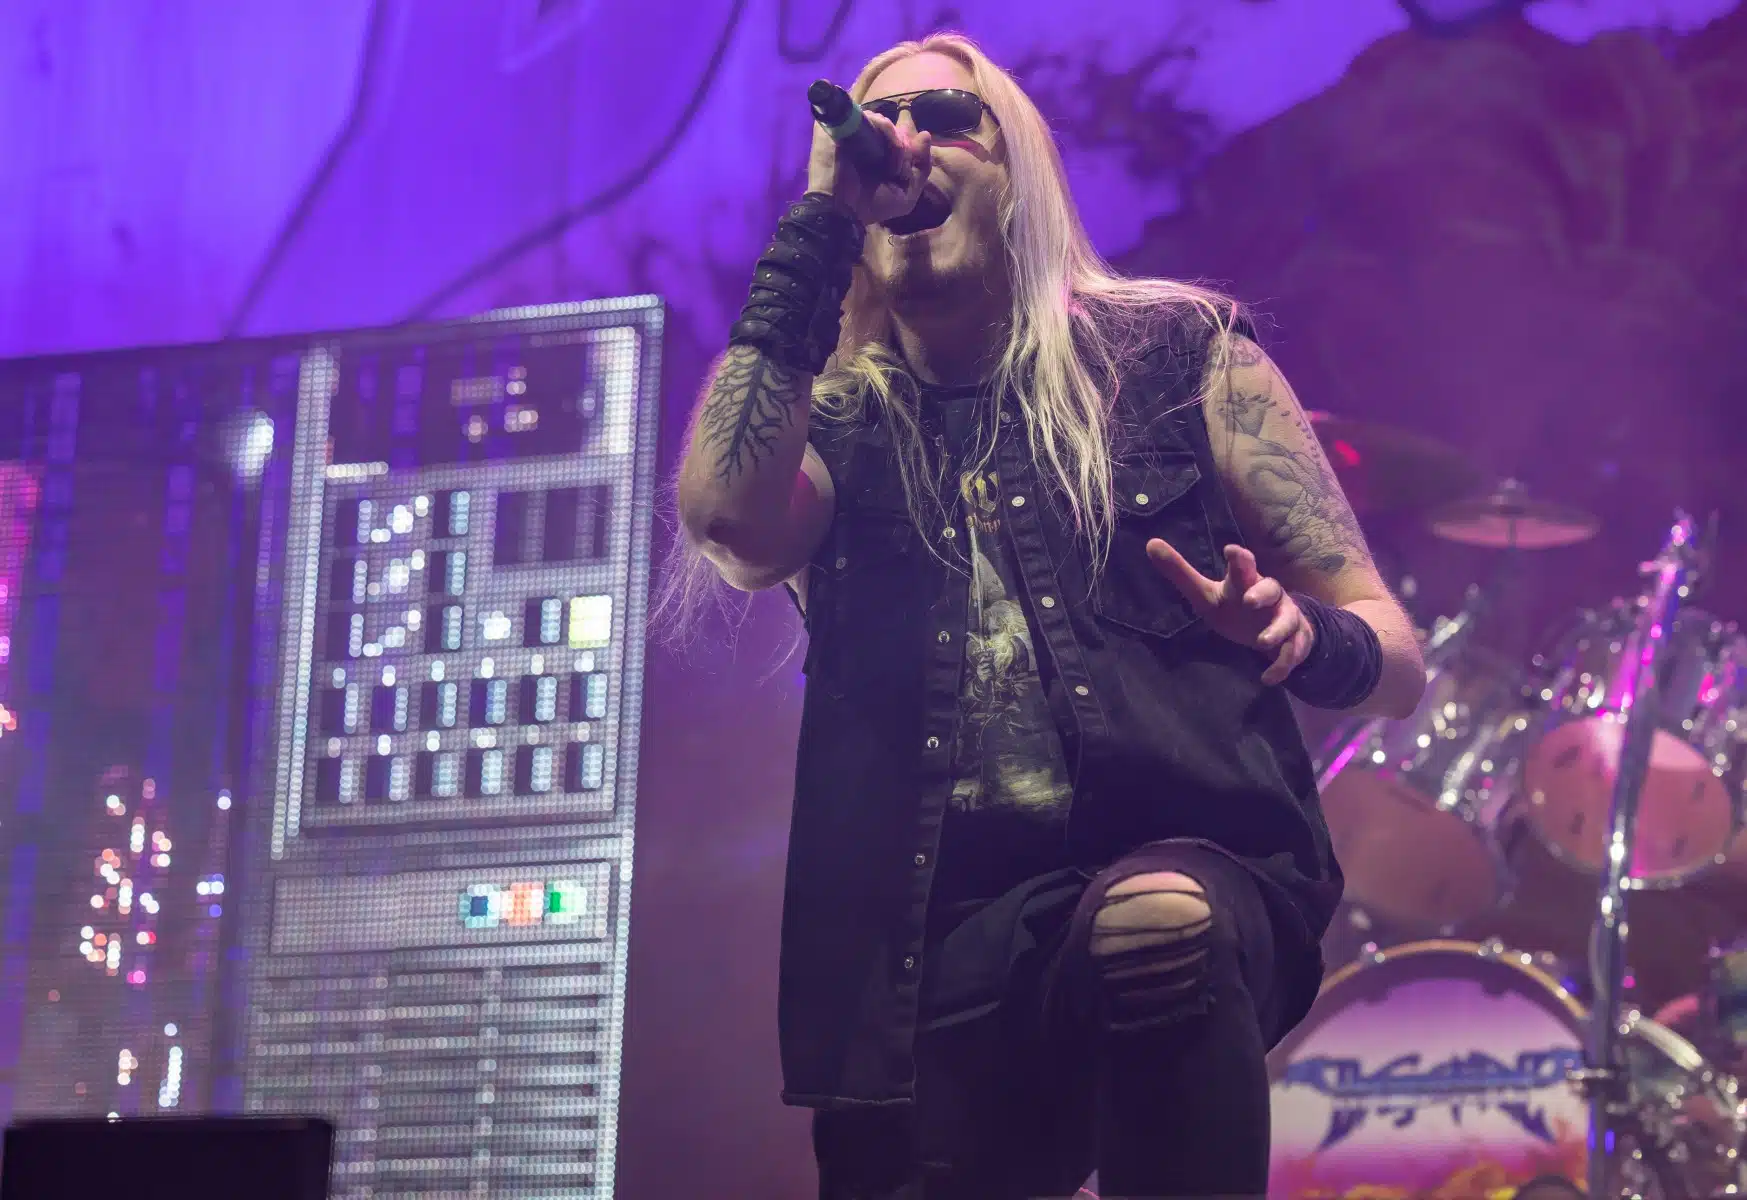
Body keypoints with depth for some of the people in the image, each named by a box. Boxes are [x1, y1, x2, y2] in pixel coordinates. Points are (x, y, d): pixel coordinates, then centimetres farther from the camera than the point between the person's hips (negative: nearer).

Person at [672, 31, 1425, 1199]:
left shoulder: (1177, 352, 10)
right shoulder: (840, 423, 14)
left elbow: (1395, 653, 10)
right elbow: (731, 528, -10)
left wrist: (1299, 640, -14)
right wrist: (815, 233, -3)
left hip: (1193, 871, -2)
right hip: (942, 938, 3)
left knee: (1155, 922, -35)